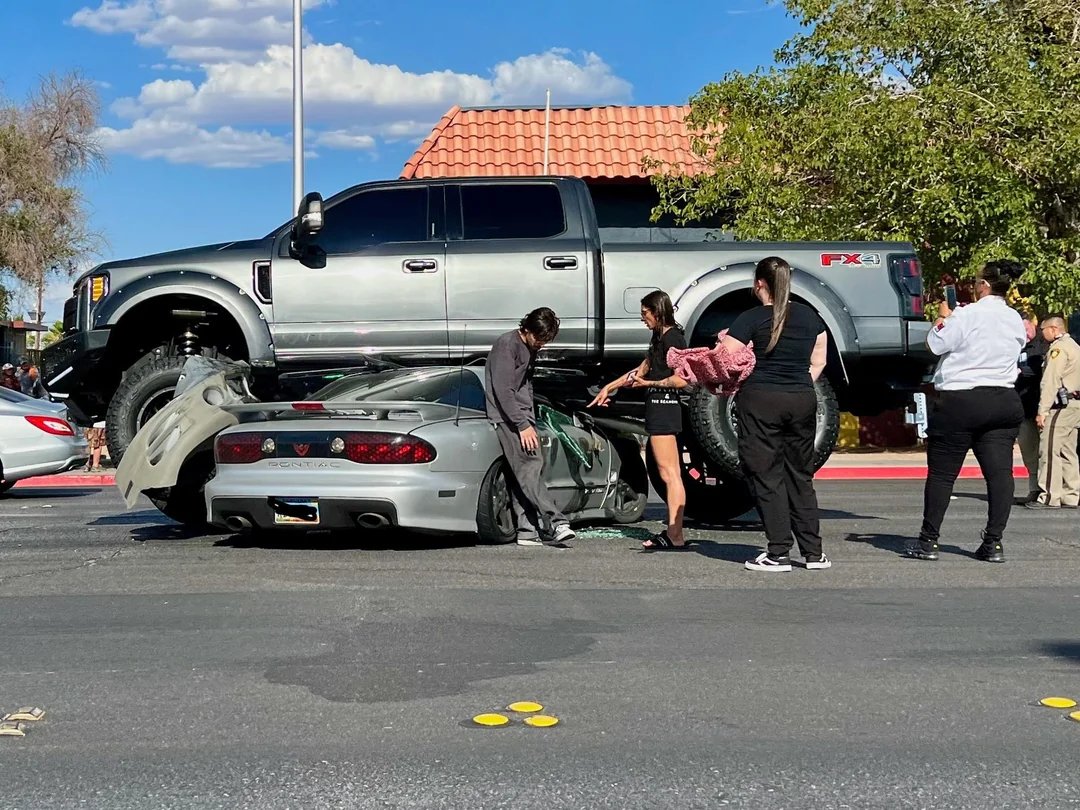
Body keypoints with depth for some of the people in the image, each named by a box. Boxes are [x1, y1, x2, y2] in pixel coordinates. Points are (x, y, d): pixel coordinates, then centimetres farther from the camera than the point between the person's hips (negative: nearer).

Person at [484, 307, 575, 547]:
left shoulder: (530, 349, 18)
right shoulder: (507, 345, -10)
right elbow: (503, 390, -16)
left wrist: (530, 422, 15)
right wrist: (523, 425, -18)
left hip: (522, 419, 9)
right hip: (507, 418, -9)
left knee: (522, 475, 3)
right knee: (531, 468, -17)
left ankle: (527, 530, 1)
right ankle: (555, 523, -25)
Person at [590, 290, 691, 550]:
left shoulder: (672, 337, -10)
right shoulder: (660, 337, 20)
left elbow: (682, 379, -19)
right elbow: (642, 369, 31)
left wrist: (647, 383, -10)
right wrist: (609, 387, 31)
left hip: (663, 405, -10)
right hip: (658, 407, 10)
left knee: (669, 473, -10)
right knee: (672, 474, 7)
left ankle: (675, 536, -11)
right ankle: (673, 533, 8)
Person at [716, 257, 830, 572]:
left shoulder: (751, 319, -8)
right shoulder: (809, 316, 9)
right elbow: (818, 362, 16)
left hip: (761, 401, -5)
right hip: (803, 401, 5)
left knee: (767, 477, 1)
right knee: (800, 477, 13)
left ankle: (779, 554, 1)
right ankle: (813, 552, 14)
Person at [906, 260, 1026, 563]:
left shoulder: (966, 315, -12)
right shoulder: (1016, 320, 9)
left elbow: (935, 344, -8)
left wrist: (943, 317, 10)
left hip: (959, 401, -5)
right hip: (1004, 402, 6)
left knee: (941, 473, 2)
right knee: (999, 472, 2)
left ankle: (928, 541, 6)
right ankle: (993, 543, 0)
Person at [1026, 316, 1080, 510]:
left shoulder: (1059, 348, -10)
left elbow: (1051, 381, -16)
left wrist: (1042, 411, -18)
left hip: (1063, 404, -10)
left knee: (1049, 450, -10)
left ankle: (1050, 498, -13)